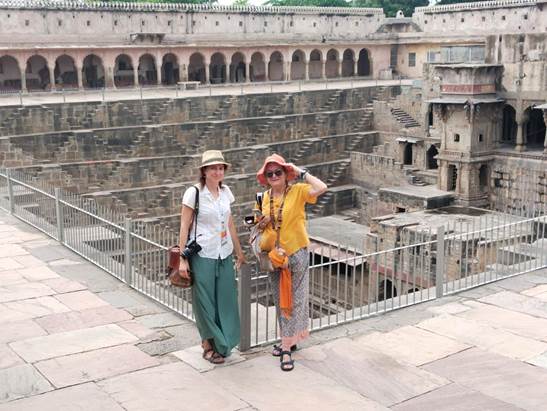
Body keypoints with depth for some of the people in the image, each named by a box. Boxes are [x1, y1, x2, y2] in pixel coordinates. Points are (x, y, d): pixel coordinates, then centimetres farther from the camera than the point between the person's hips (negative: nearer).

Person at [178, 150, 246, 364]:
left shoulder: (225, 192, 7)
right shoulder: (194, 193, -9)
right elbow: (184, 227, -8)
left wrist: (239, 251, 18)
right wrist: (183, 259, -12)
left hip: (224, 254, 5)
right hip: (202, 255, -5)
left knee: (225, 299, 7)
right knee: (205, 301, 4)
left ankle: (221, 343, 23)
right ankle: (208, 345, 19)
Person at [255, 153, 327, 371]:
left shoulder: (297, 191, -10)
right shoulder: (266, 197, 5)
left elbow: (321, 188, -28)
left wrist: (301, 172, -19)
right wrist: (261, 224, -4)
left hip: (296, 253, -5)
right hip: (274, 254, 6)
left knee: (292, 299, -1)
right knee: (280, 299, 14)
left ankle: (286, 349, 4)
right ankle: (289, 339, 30)